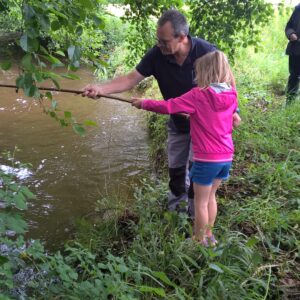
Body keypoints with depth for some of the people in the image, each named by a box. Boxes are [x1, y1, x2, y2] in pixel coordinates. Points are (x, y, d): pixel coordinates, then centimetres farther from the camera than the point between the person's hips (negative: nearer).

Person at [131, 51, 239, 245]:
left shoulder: (198, 95, -15)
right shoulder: (231, 95, 2)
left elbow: (167, 107, -15)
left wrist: (143, 103, -2)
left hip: (206, 158, -6)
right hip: (226, 157, 6)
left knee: (201, 202, 11)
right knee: (211, 196, 24)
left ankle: (200, 241, 25)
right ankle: (208, 234, 36)